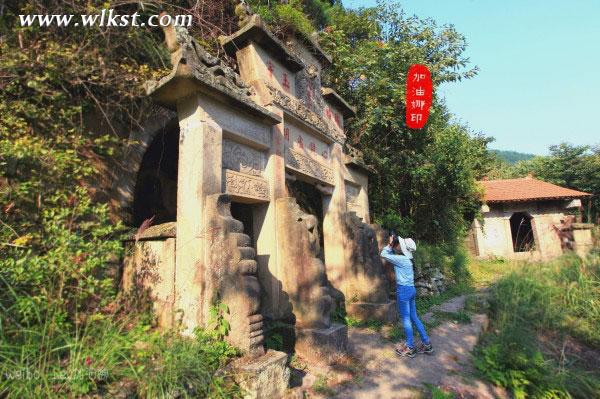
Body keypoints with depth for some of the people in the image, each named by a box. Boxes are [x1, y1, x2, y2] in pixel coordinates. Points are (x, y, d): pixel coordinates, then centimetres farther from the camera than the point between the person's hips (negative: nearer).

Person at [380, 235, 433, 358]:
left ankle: (410, 348, 13)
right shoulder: (406, 259, 9)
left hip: (404, 290, -9)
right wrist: (392, 245, 11)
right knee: (414, 317, 17)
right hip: (411, 289, 9)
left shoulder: (401, 259, -17)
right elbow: (391, 254, 23)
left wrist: (390, 244, -4)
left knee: (405, 319, 3)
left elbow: (384, 254, -14)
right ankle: (426, 343, 24)